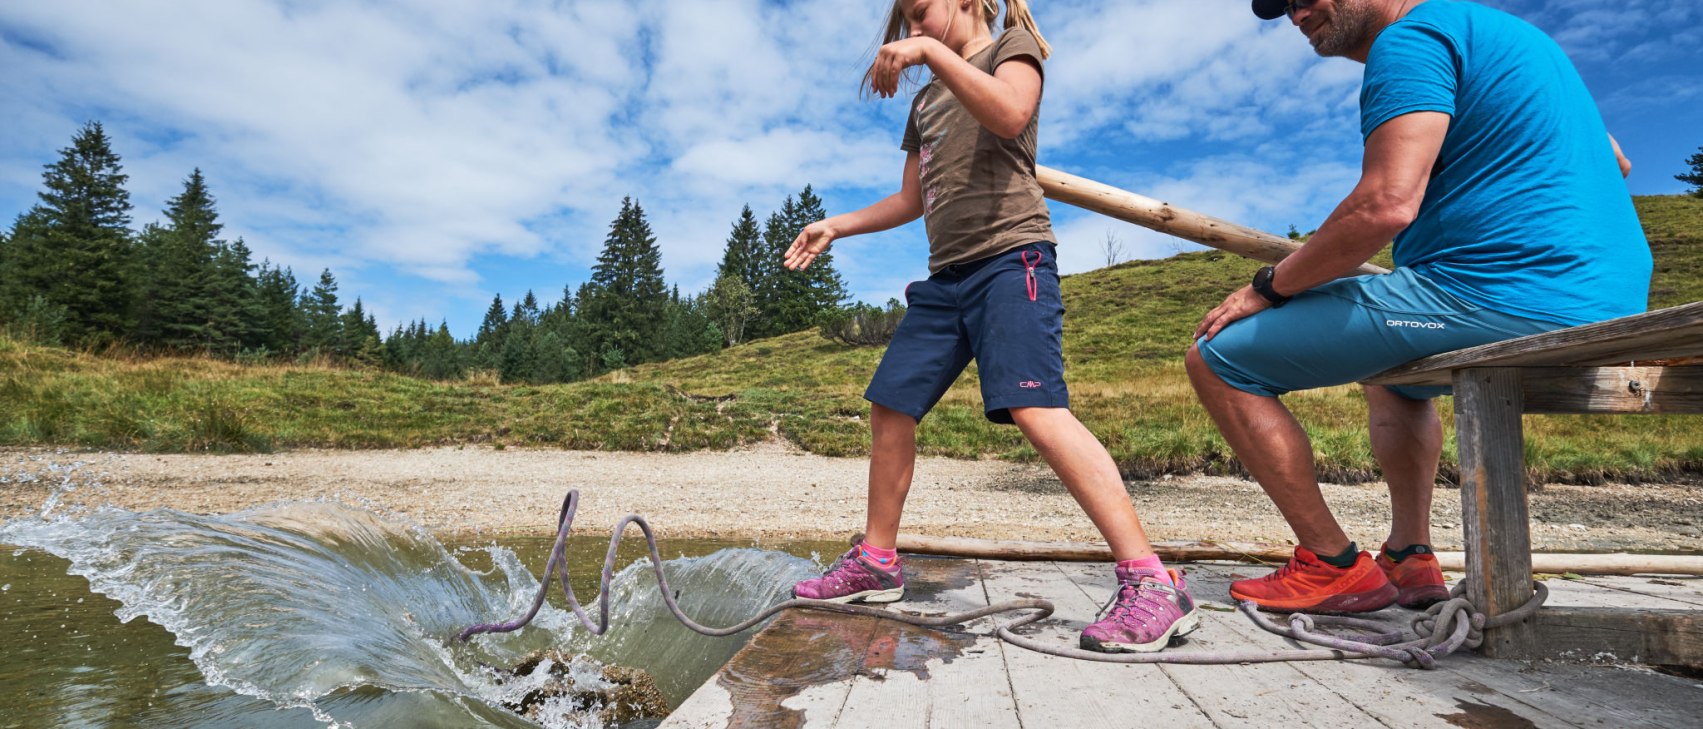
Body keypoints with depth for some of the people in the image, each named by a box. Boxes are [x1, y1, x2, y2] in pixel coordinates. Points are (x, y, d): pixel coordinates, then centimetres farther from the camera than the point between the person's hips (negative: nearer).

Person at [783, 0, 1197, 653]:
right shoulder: (925, 102, 28)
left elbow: (1009, 115, -16)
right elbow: (911, 200, 30)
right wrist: (835, 226, 24)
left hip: (1009, 257, -8)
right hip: (945, 276, 8)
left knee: (1036, 408, -24)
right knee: (889, 406, 3)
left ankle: (1151, 582, -22)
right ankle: (876, 563, 15)